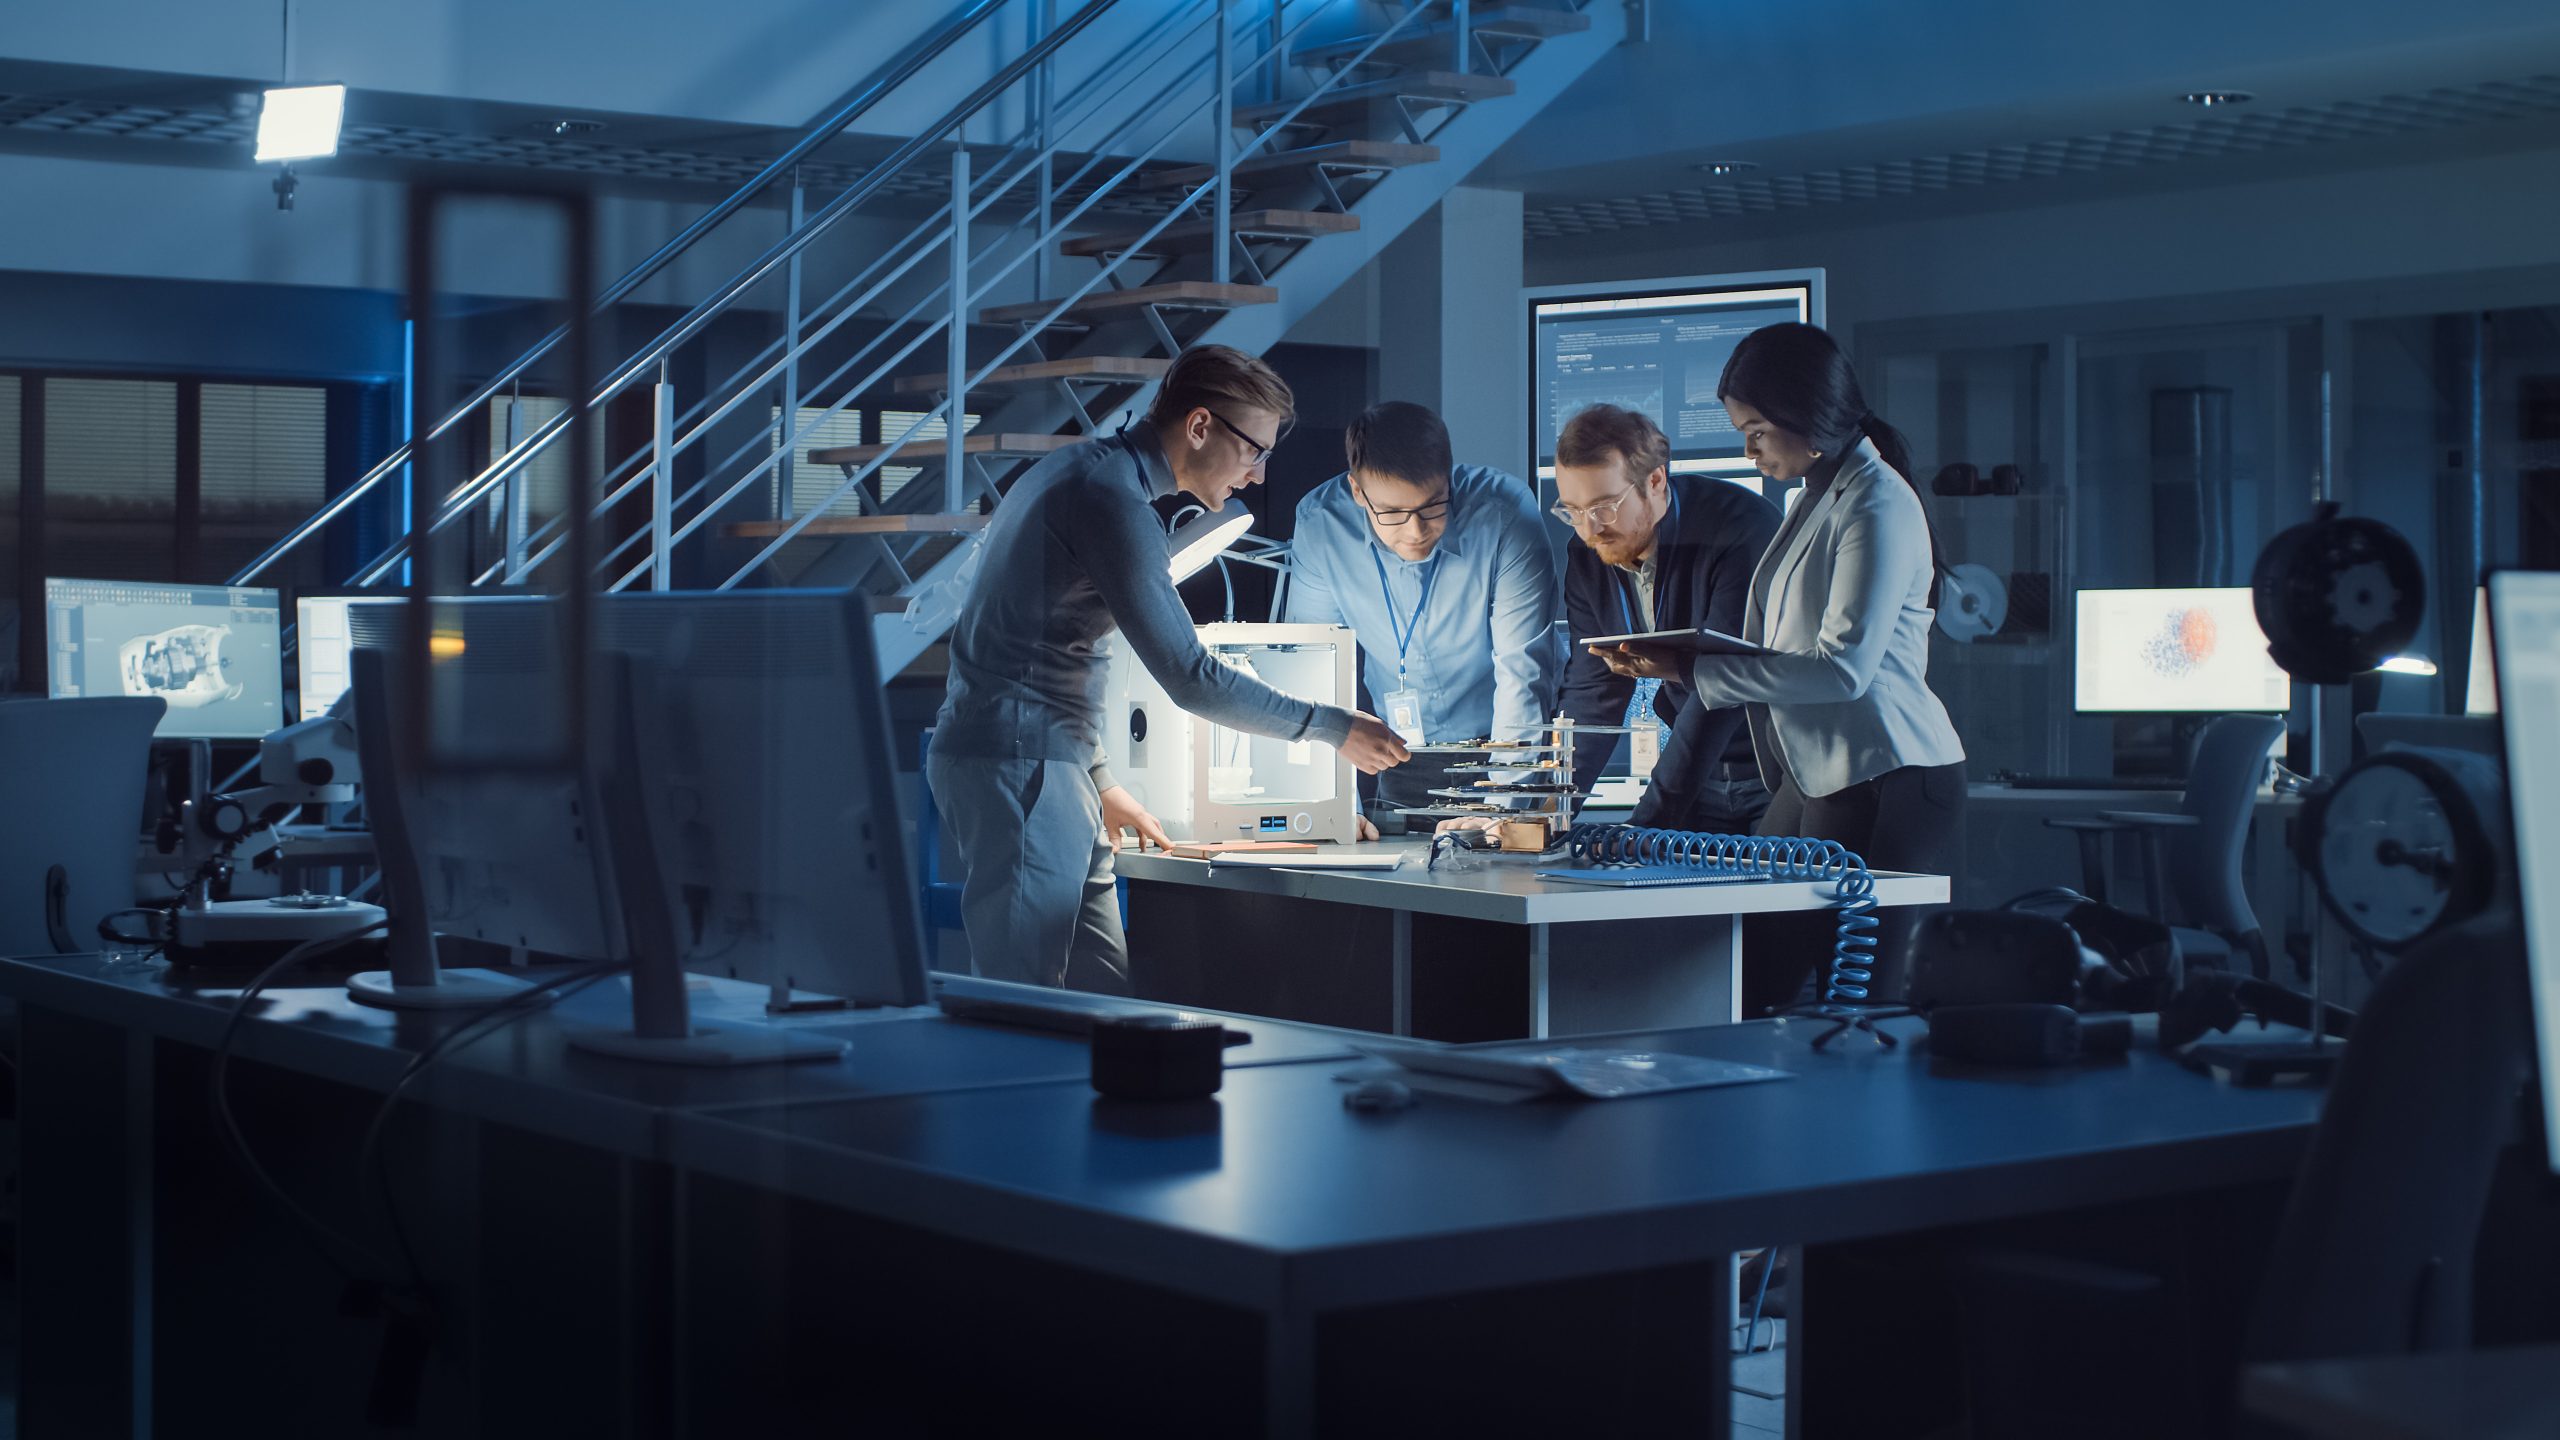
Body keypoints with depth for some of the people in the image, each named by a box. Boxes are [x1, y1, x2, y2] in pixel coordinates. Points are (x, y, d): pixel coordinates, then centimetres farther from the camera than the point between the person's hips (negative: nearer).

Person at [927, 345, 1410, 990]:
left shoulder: (1083, 472, 18)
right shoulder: (1112, 497, -15)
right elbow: (1189, 678, -18)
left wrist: (1099, 783, 26)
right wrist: (1334, 727, -9)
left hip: (1050, 766, 11)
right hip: (1019, 766, -10)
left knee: (1105, 999, 7)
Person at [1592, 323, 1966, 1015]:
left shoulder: (1878, 504, -12)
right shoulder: (1816, 498, 17)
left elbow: (1844, 665, -21)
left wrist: (1692, 671, -19)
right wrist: (1669, 662, 8)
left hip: (1890, 784, -9)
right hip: (1816, 778, 9)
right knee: (1751, 980, 5)